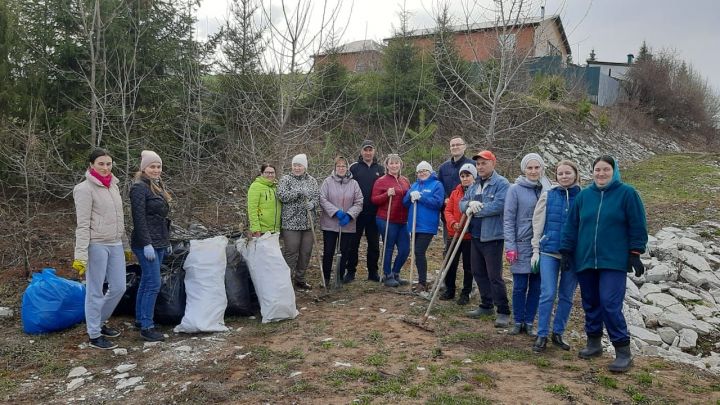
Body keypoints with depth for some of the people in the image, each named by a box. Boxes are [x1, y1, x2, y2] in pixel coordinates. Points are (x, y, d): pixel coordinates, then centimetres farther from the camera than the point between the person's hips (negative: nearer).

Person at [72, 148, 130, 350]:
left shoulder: (113, 186, 13)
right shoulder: (85, 189, -9)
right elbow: (83, 225, -14)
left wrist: (126, 246, 21)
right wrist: (81, 255, -18)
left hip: (115, 245, 7)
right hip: (96, 246, -7)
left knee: (118, 288, 12)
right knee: (95, 291, 2)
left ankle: (99, 322, 32)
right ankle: (94, 336, 14)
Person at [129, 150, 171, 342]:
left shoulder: (157, 186, 15)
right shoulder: (139, 187, -12)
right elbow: (139, 218, -19)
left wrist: (166, 240, 21)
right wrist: (147, 244, -22)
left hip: (159, 243, 9)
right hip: (146, 244, -9)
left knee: (146, 282, 15)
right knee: (153, 284, -9)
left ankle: (140, 319, 25)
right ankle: (147, 327, -3)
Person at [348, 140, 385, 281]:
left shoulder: (380, 169, 9)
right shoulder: (354, 167, 1)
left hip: (374, 213, 2)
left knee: (374, 244, 9)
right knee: (353, 243, 5)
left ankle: (373, 272, 19)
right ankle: (351, 271, 16)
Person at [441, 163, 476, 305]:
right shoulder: (455, 192, 7)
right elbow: (448, 210, 5)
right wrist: (453, 223, -12)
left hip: (470, 235, -4)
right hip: (454, 234, 4)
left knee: (468, 266, 6)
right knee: (450, 264, 10)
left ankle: (465, 294, 19)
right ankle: (449, 290, 25)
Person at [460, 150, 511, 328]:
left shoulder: (501, 183, -11)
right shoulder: (475, 185, 14)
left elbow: (498, 205, -24)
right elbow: (462, 203, 11)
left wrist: (475, 210, -15)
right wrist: (470, 203, -13)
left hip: (492, 237, -8)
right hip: (476, 236, 8)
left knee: (494, 275, -6)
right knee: (479, 273, 16)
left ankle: (503, 311, 4)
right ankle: (486, 305, 30)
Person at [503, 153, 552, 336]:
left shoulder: (547, 190, 5)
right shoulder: (515, 190, -4)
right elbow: (508, 219, -5)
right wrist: (510, 246, -10)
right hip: (522, 245, -3)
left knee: (536, 286, 8)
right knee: (520, 286, 3)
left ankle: (529, 322, 20)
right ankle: (518, 322, 17)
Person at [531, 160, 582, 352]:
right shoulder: (548, 196, 1)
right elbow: (538, 224, 4)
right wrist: (536, 250, 2)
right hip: (549, 251, -1)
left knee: (566, 296, 9)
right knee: (548, 294, -6)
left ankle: (558, 333, 23)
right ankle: (542, 335, 4)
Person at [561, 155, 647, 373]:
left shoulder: (627, 193, -2)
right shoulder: (583, 195, 8)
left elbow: (638, 226, -2)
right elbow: (571, 225, 11)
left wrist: (635, 253, -6)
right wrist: (567, 251, 8)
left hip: (614, 261, -4)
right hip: (585, 261, 4)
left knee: (610, 304, -11)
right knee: (591, 303, 11)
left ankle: (623, 351, 1)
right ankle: (593, 343, 26)